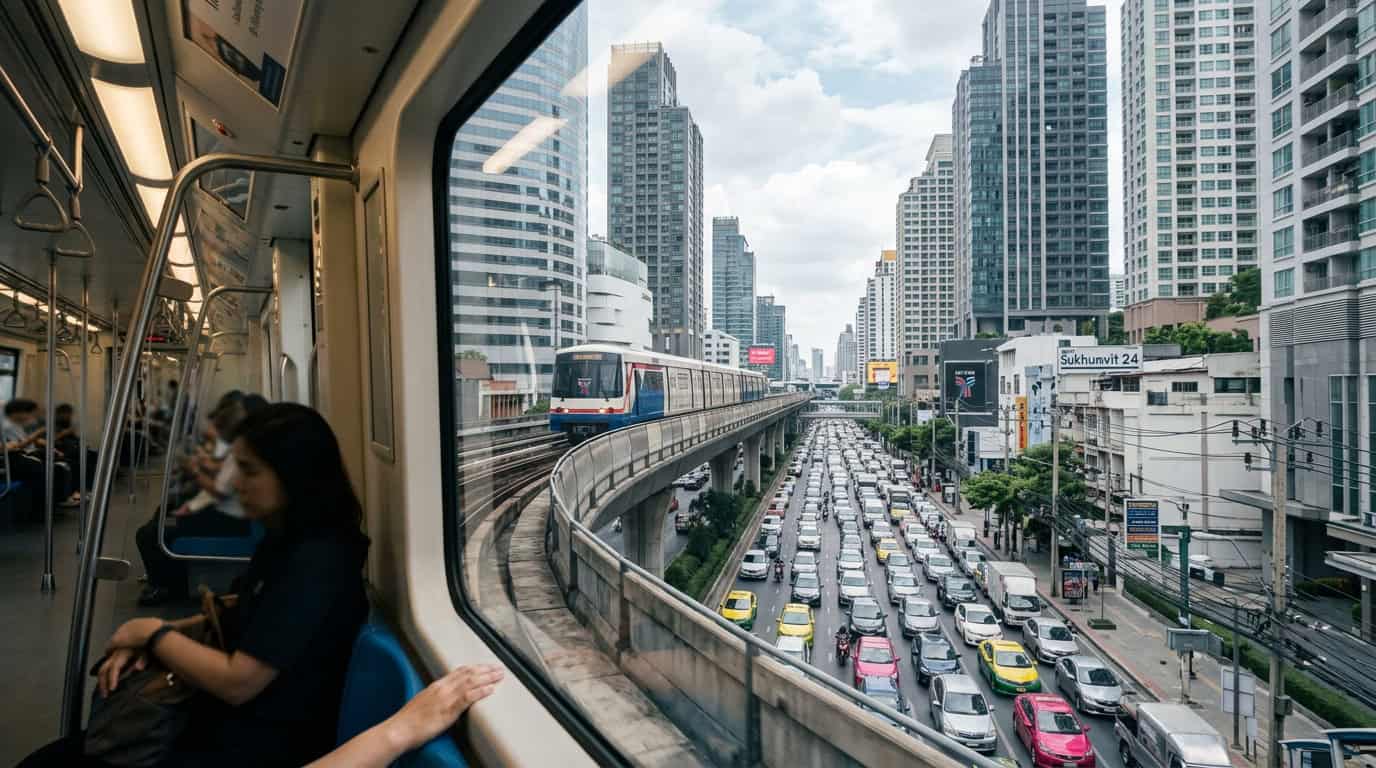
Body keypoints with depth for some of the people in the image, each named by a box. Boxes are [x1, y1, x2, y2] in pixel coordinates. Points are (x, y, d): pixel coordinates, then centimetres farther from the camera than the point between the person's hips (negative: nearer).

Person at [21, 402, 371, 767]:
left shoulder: (318, 563, -25)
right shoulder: (283, 541, 7)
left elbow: (237, 682, -23)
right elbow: (234, 619, 16)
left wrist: (153, 632, -8)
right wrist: (144, 641, 0)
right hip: (218, 721, 9)